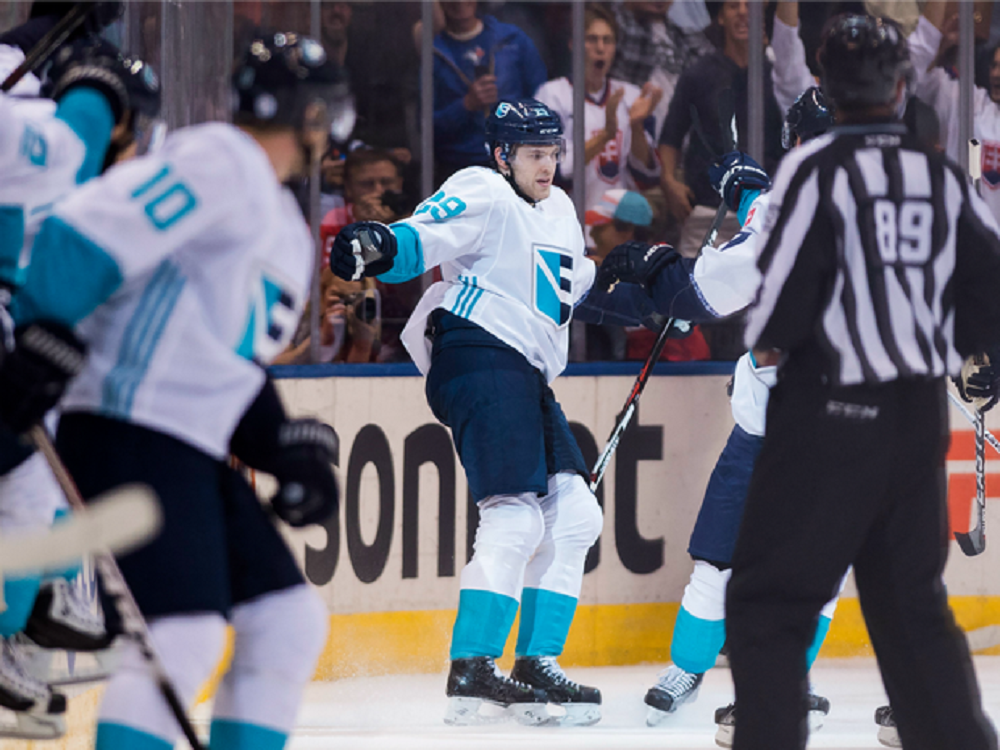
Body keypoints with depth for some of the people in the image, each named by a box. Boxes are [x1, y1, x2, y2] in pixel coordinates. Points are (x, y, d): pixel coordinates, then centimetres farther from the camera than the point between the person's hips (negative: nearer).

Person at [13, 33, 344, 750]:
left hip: (196, 448, 10)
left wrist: (285, 446, 11)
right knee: (183, 635, -20)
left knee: (289, 621, 10)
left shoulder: (285, 227, 24)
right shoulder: (221, 163, -9)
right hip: (129, 429, -10)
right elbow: (86, 233, -19)